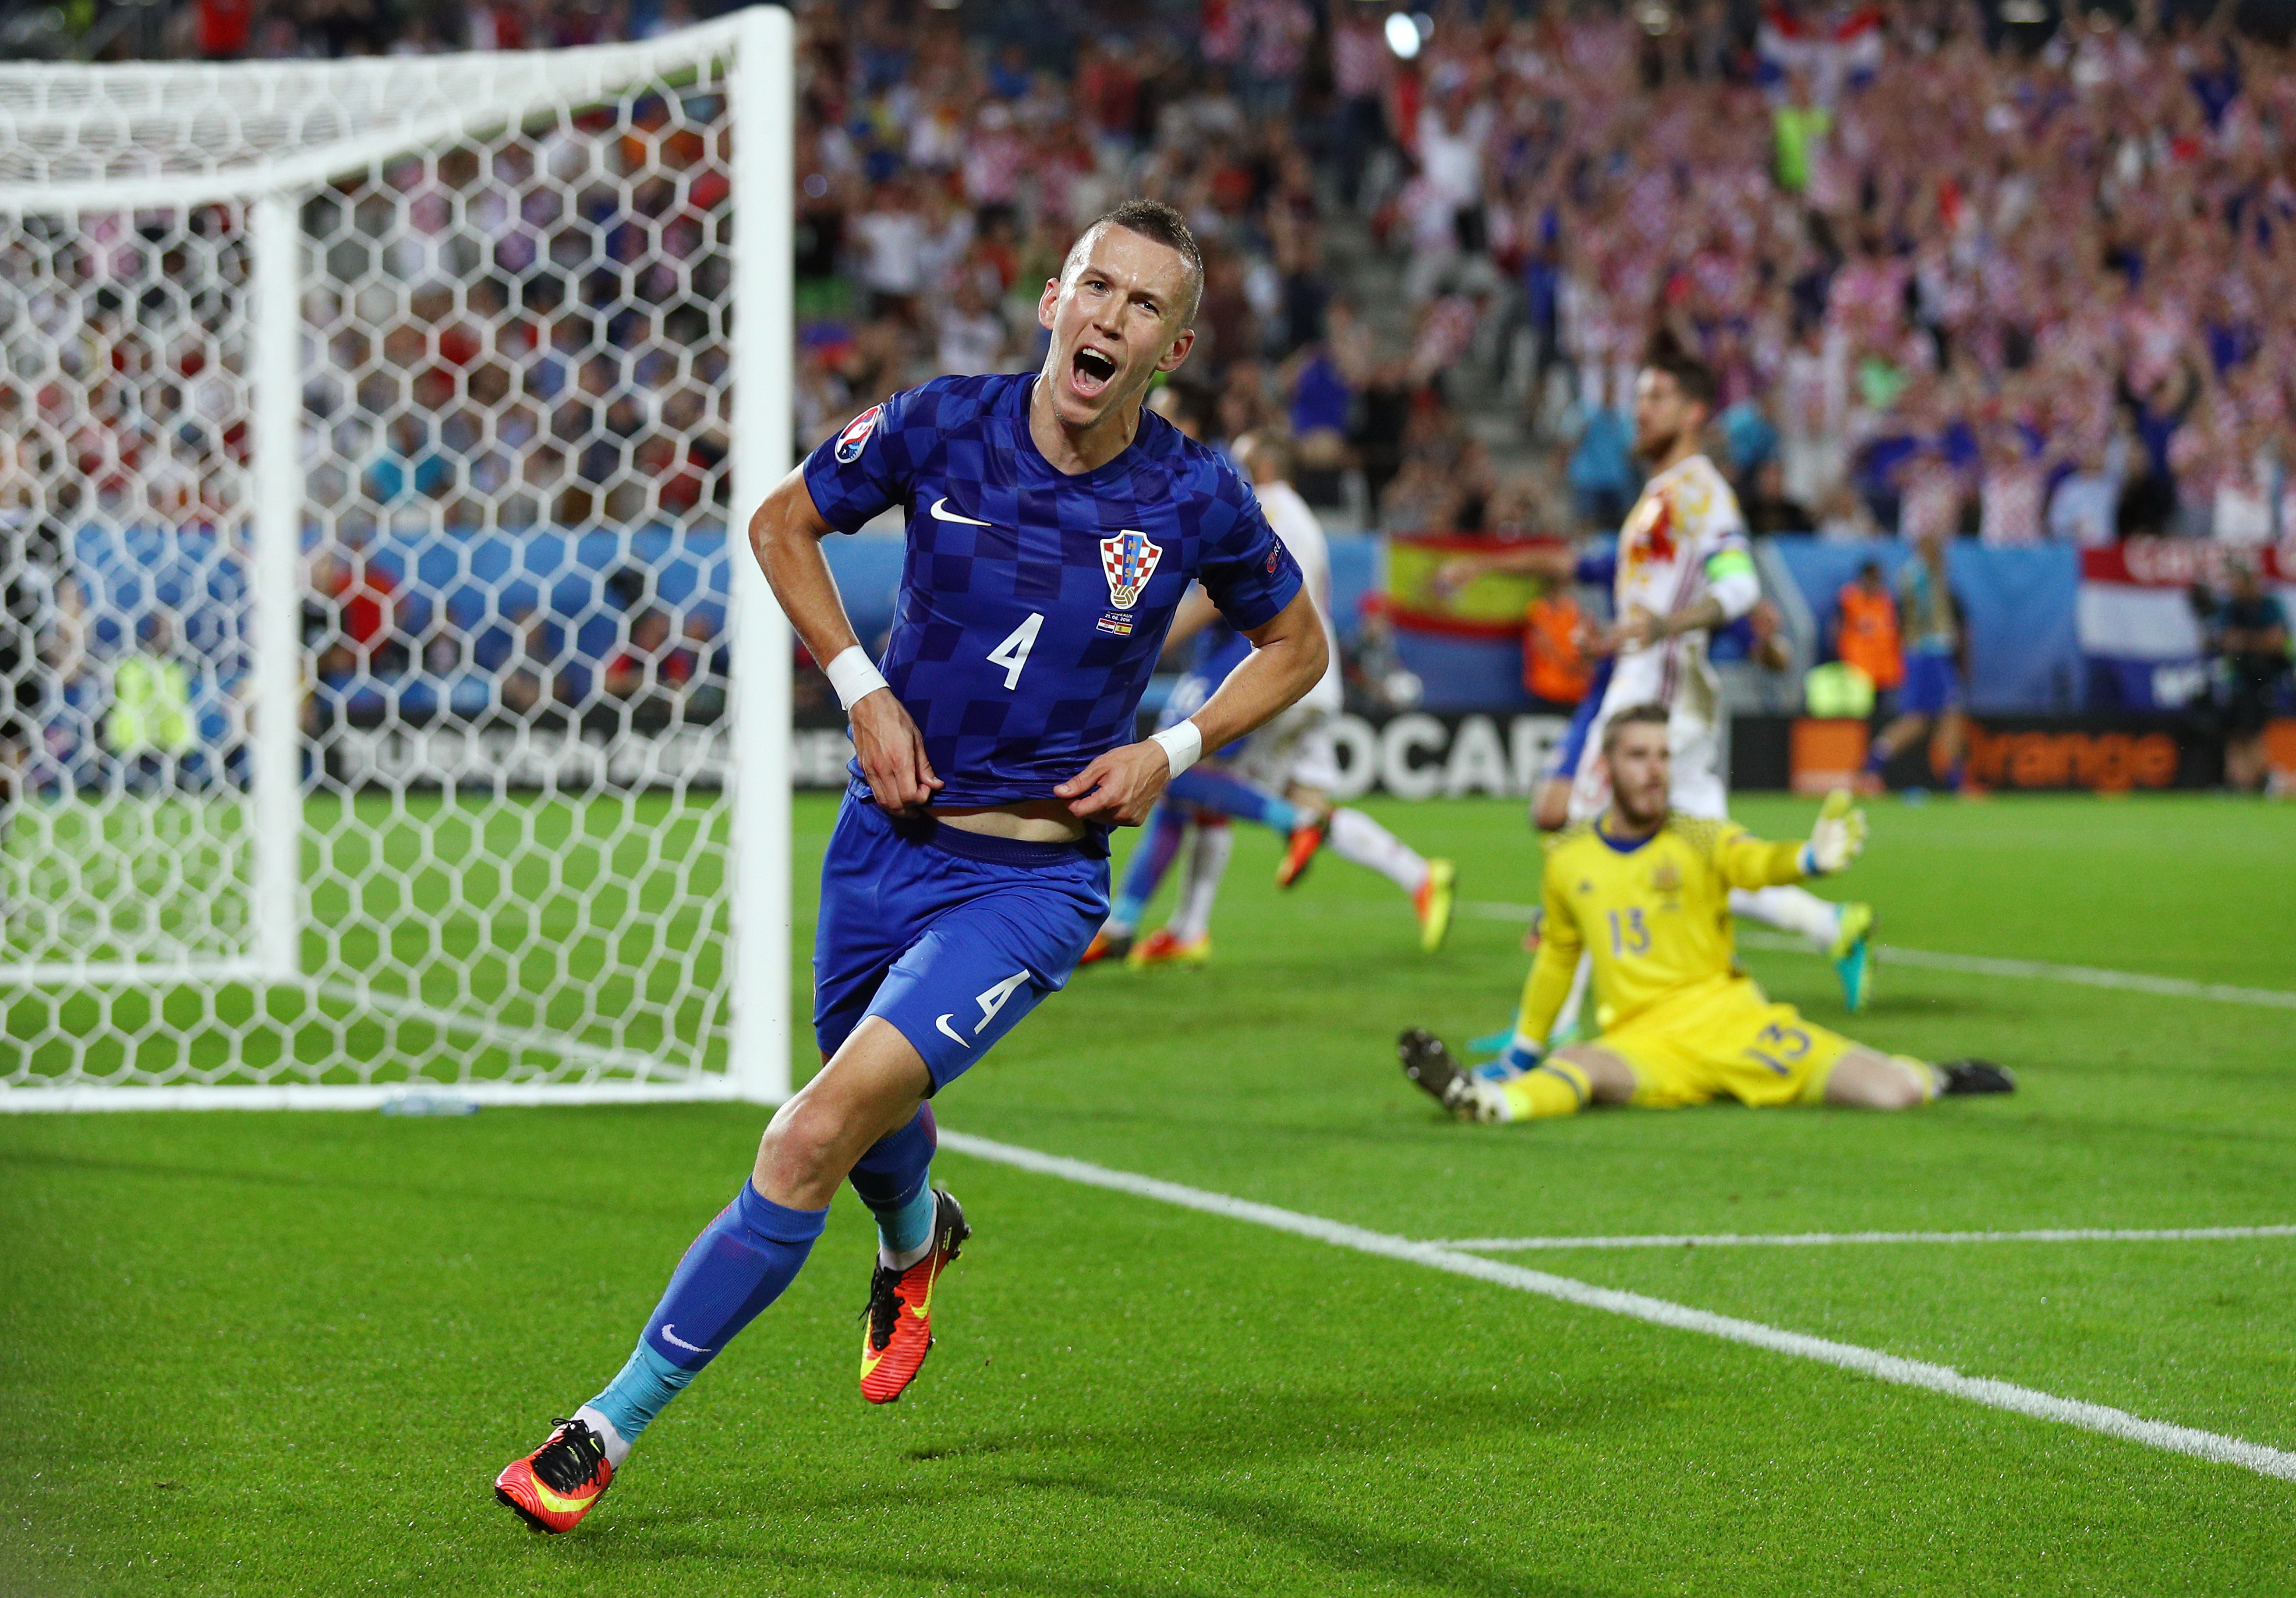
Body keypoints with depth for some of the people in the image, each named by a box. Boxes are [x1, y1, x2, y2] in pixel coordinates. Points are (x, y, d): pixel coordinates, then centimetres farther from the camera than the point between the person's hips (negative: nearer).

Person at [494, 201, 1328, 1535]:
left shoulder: (1196, 501, -10)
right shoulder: (942, 426, -8)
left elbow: (1296, 644, 8)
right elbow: (782, 524, 8)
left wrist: (1173, 751, -7)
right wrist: (863, 689, -4)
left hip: (1033, 880, -3)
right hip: (890, 837, 3)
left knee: (819, 1135, -20)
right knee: (875, 1145, 22)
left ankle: (610, 1430, -11)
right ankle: (917, 1240, 63)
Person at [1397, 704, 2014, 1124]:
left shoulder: (1700, 841, -1)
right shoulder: (1569, 861, 7)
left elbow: (1757, 861, -24)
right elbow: (1558, 955, 24)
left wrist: (1811, 860, -48)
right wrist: (1523, 1051, 28)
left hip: (1731, 1020, -1)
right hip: (1645, 1043, 1)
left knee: (1894, 1093, -14)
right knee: (1578, 1066, -37)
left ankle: (1935, 1078, 20)